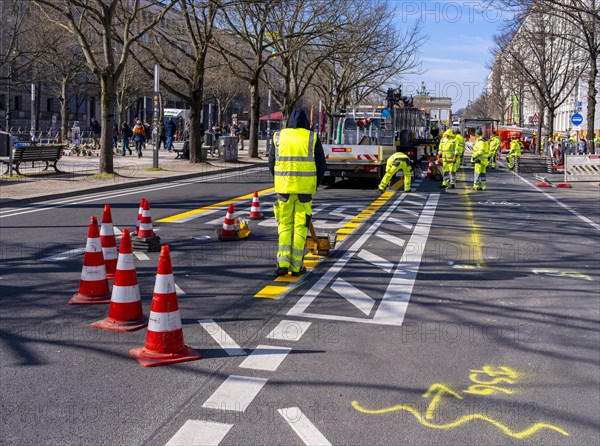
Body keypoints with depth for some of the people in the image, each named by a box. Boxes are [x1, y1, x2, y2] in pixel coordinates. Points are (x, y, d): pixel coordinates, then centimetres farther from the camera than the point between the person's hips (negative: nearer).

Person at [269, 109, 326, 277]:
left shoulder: (279, 137, 4)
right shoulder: (312, 138, -1)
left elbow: (272, 163, 6)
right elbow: (321, 165, -2)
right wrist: (315, 185, 14)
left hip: (284, 187, 1)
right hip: (305, 188, -1)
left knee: (284, 225, 12)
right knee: (301, 226, 6)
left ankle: (283, 263, 1)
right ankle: (296, 266, 8)